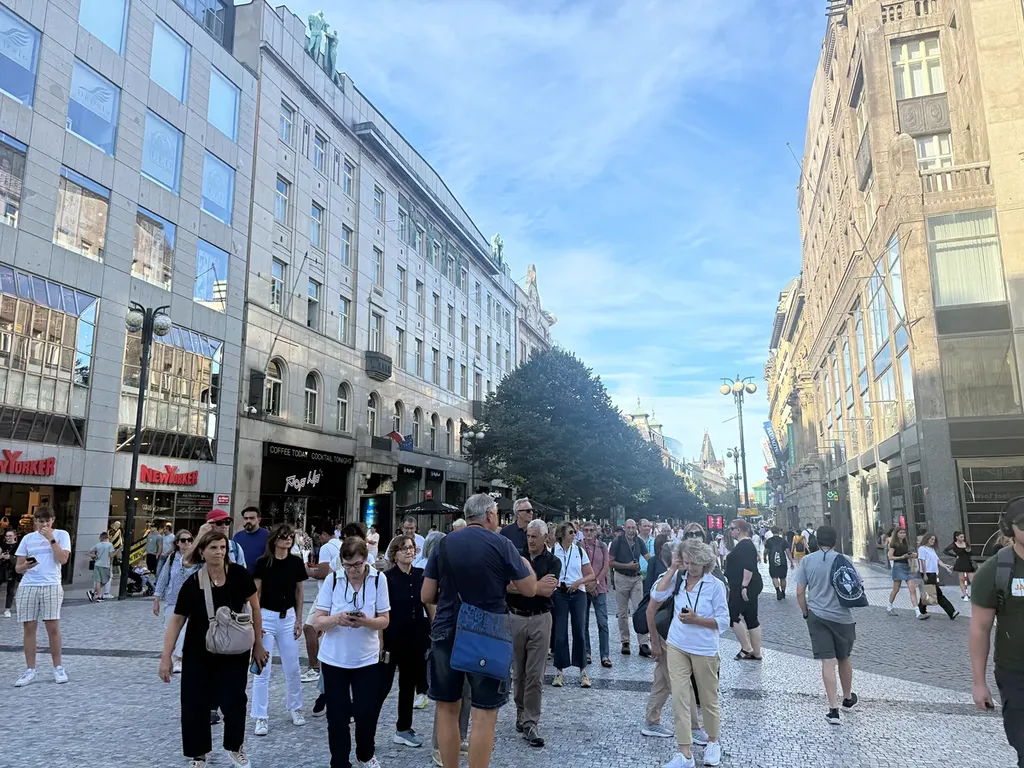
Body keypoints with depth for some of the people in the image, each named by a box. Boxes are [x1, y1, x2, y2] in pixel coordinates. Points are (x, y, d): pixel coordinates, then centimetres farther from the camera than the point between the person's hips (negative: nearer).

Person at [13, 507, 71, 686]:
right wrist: (24, 566, -14)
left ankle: (58, 668, 9)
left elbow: (63, 559, -10)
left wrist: (51, 539, -12)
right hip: (27, 587, 3)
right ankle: (30, 670, 12)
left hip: (51, 586, -2)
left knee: (53, 628, -3)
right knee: (28, 628, 3)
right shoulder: (27, 538, 9)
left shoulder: (61, 535, 3)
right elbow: (17, 567, 9)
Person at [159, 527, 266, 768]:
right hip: (198, 654, 1)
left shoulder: (239, 574, -14)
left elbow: (254, 607, -3)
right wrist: (166, 657, -9)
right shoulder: (192, 583, -13)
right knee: (194, 704, 5)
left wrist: (258, 644, -1)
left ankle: (235, 747, 27)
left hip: (234, 653, -1)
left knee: (233, 701, -1)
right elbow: (177, 621, -5)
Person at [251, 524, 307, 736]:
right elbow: (256, 593, -5)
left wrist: (299, 620, 6)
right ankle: (261, 717, 13)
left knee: (292, 668, 10)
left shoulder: (296, 562, -2)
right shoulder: (262, 562, -10)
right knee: (262, 670, 1)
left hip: (288, 617, 3)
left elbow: (299, 592, 6)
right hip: (266, 617, -2)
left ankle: (295, 708, 29)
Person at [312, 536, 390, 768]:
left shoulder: (378, 579, -8)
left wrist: (366, 621, -25)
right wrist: (336, 619, -28)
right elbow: (317, 622, -7)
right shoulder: (332, 580, -8)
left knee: (367, 712, 6)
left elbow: (384, 620, -4)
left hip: (367, 659, 0)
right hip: (334, 659, 0)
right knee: (337, 715, 6)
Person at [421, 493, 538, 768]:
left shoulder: (444, 545, 1)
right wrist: (525, 563, 17)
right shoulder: (501, 544, -8)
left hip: (446, 634, 4)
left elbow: (427, 596, 4)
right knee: (484, 714, 5)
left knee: (447, 708, 16)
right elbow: (530, 590, -1)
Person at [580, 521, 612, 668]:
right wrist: (587, 584, -9)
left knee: (603, 623, -2)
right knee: (584, 623, 7)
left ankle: (605, 656, 3)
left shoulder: (602, 546, 2)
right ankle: (586, 653, 18)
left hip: (599, 589, 0)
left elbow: (606, 566, 0)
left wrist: (595, 582, -9)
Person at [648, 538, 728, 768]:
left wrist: (696, 620, -24)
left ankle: (713, 742, 40)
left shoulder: (715, 585, -13)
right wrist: (672, 569, -14)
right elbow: (657, 596, -16)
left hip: (705, 650, -3)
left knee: (709, 699, 15)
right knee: (679, 698, 0)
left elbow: (724, 622, -10)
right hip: (676, 647, 3)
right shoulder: (678, 578, -3)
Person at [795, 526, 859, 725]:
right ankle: (848, 699, 38)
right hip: (842, 616, 0)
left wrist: (805, 613, 11)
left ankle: (833, 709, -6)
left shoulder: (807, 561, -1)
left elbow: (800, 592, -2)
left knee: (828, 662, 0)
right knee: (844, 659, 19)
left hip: (817, 616, 0)